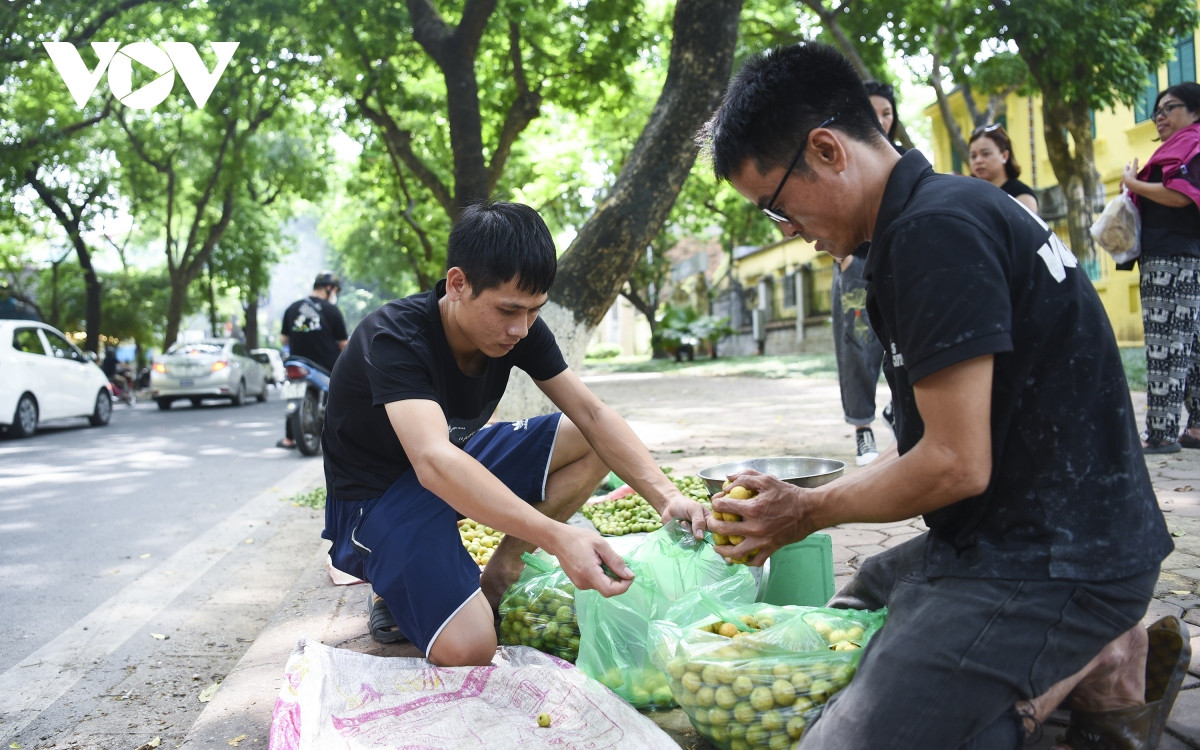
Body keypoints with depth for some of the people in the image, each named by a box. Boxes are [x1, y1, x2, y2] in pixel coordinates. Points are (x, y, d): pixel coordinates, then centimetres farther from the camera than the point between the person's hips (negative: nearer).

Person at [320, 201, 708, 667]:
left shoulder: (521, 330, -10)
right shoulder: (393, 338, -31)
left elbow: (591, 414, -12)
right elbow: (434, 462, -45)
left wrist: (665, 494, -28)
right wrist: (557, 537, -56)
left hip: (462, 465, 7)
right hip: (376, 498, -7)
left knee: (593, 445, -10)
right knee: (467, 648, -28)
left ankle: (494, 581, -5)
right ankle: (399, 592, 4)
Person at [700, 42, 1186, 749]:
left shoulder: (934, 230, -21)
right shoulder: (953, 207, 12)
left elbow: (957, 465, -22)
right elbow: (941, 440, 16)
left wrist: (808, 513, -5)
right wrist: (793, 504, 12)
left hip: (1053, 563, -11)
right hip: (1009, 533, 11)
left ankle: (1092, 673, -4)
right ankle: (1075, 661, 13)